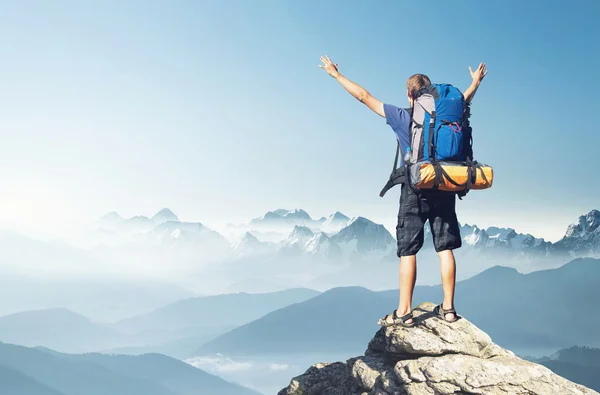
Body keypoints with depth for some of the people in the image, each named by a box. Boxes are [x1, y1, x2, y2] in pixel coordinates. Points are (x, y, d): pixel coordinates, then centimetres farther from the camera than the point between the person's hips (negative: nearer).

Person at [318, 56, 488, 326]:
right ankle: (448, 308, 10)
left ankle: (404, 312, -1)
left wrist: (336, 75, 10)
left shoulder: (402, 118, -4)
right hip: (444, 189, 4)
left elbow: (364, 97, 1)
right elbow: (465, 98, 28)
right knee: (445, 248, 7)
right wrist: (476, 81, 49)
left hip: (415, 190, -4)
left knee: (407, 251, -1)